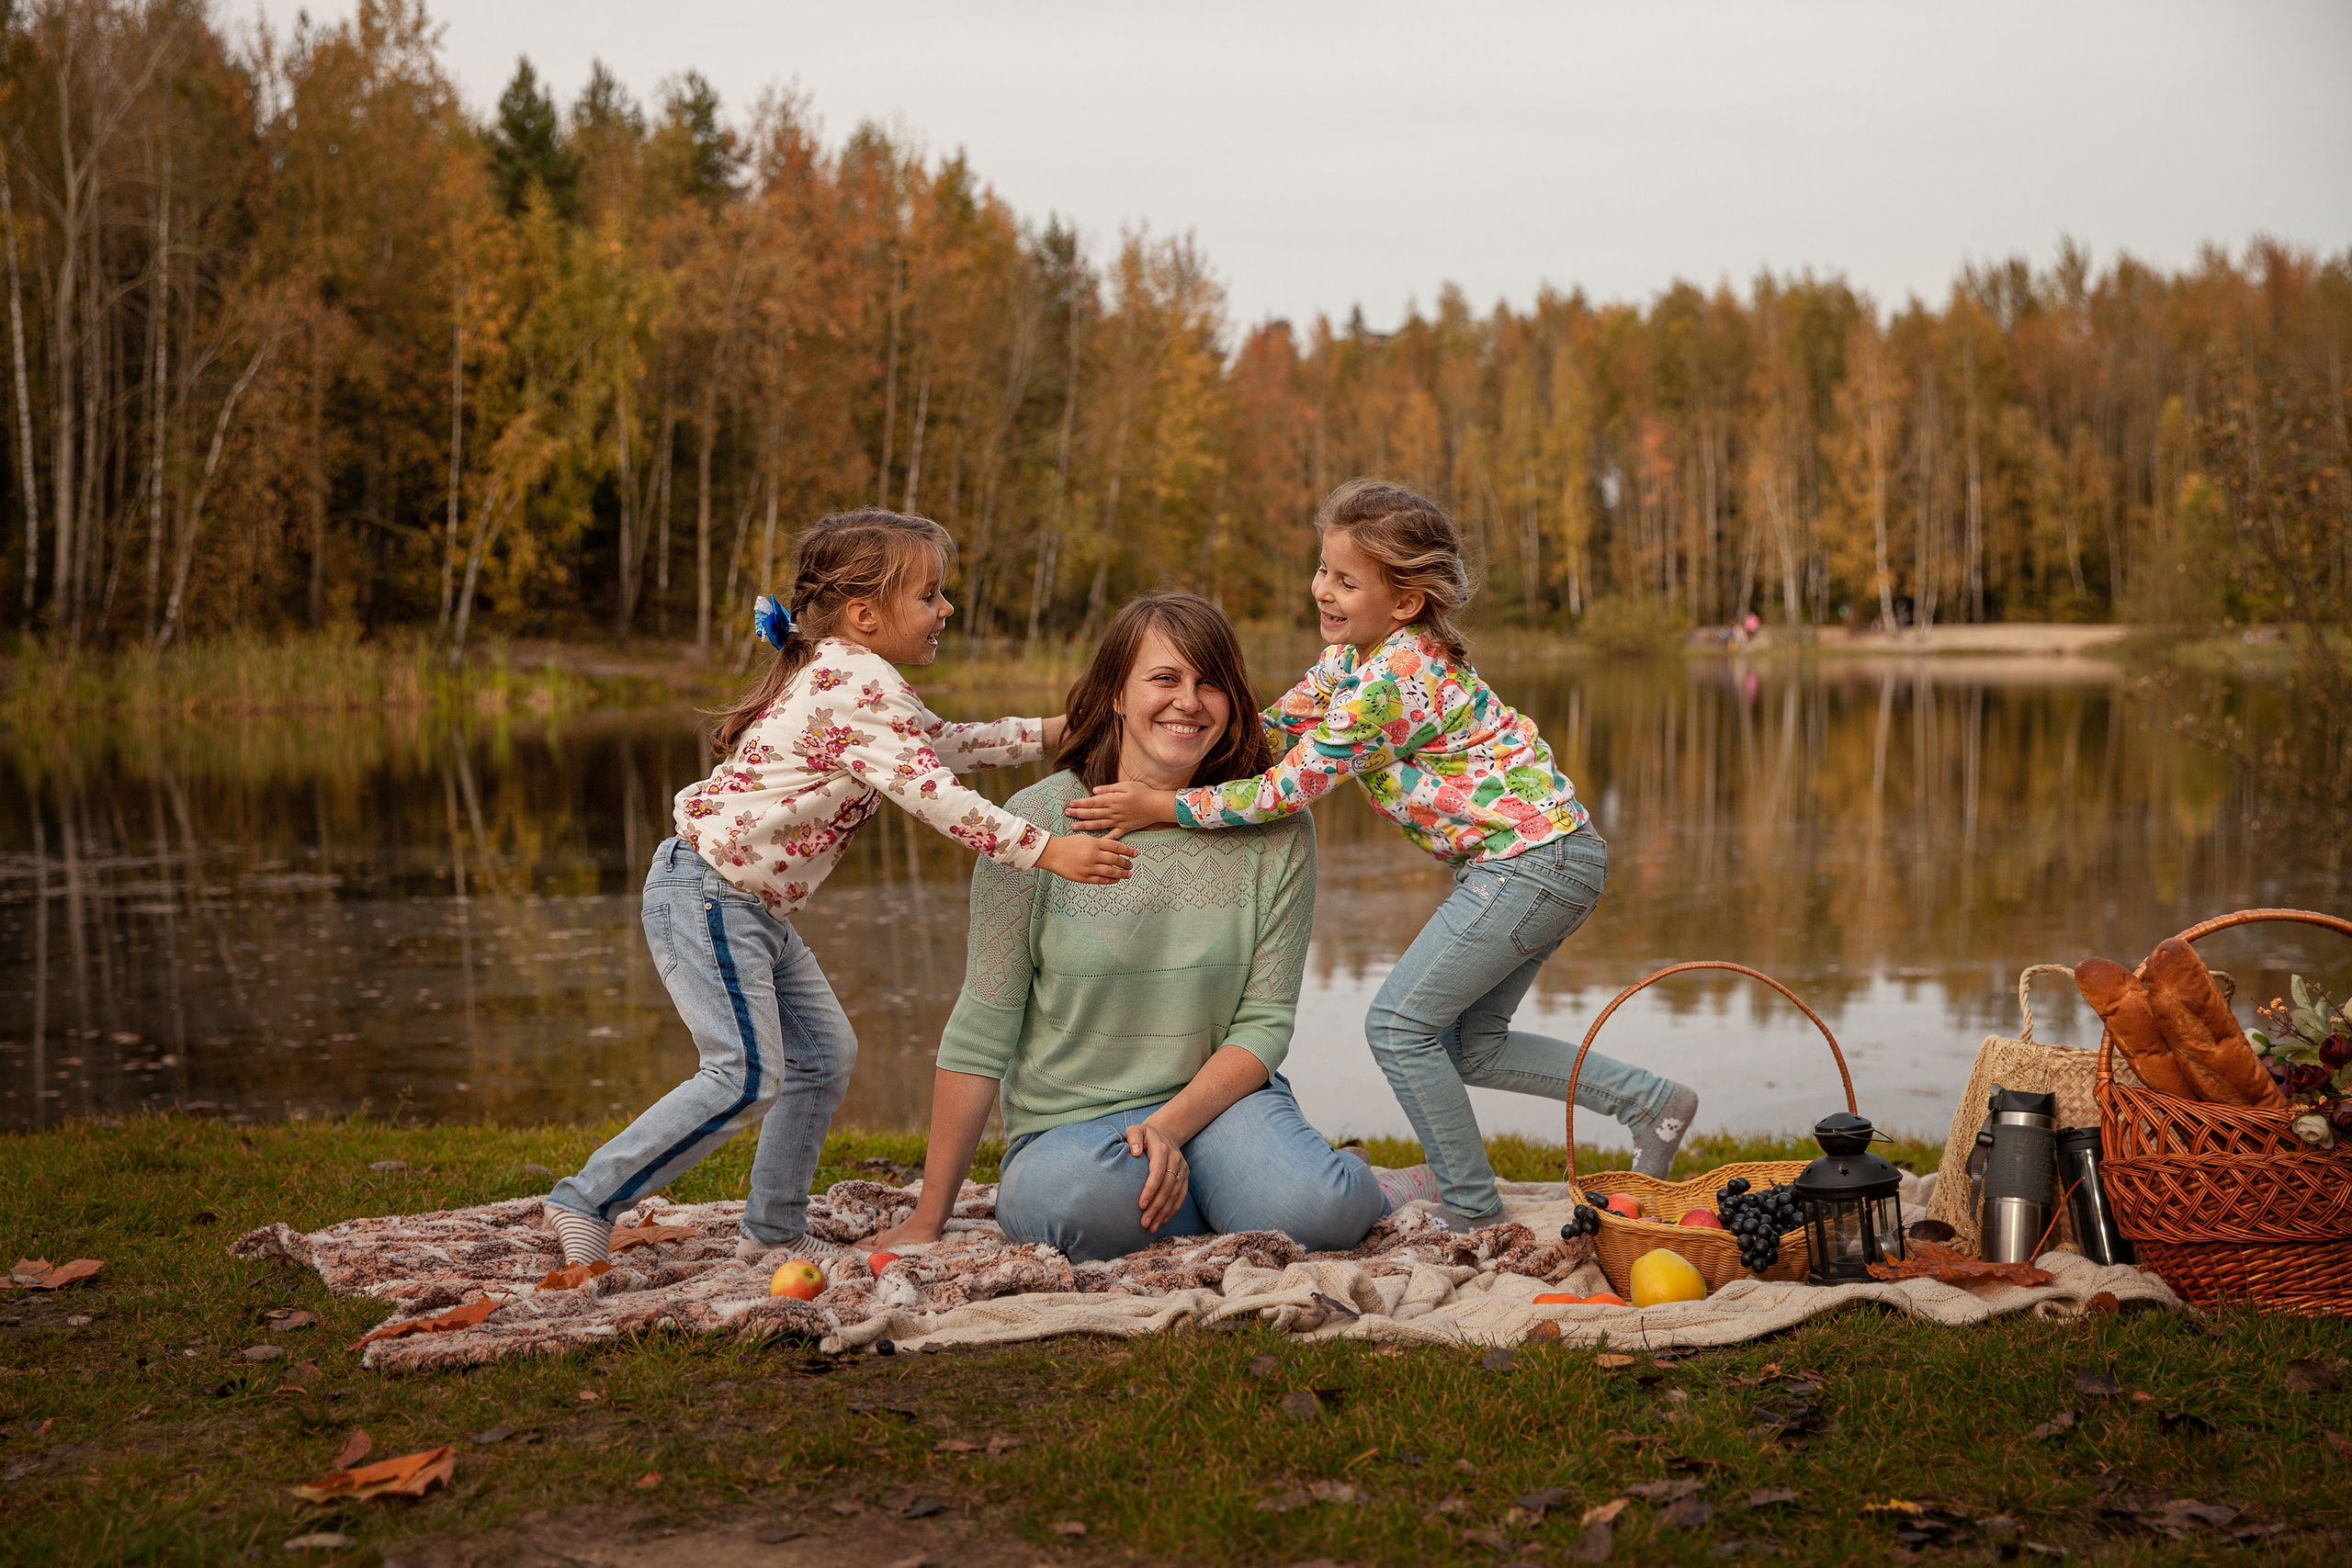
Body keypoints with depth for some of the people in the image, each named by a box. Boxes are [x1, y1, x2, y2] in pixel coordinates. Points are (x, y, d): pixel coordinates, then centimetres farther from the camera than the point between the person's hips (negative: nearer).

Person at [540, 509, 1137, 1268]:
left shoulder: (843, 674, 15)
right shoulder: (859, 685, -18)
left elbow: (940, 743, 28)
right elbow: (930, 793, -26)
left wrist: (1050, 732, 22)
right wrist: (1047, 849, -28)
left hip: (753, 906, 11)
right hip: (705, 895, -11)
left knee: (823, 1054, 11)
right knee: (746, 1077, -16)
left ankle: (775, 1231, 21)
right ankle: (586, 1201, -8)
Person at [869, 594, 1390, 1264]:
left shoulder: (1275, 831, -3)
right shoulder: (1039, 824, -8)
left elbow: (1265, 1022, -2)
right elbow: (982, 1032, -4)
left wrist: (1170, 1126, -21)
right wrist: (929, 1218, -2)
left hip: (1214, 1101, 1)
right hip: (1064, 1130, 0)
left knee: (1319, 1212, -32)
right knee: (1095, 1196, -37)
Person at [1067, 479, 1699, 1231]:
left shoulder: (1392, 679, -22)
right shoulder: (1351, 659, 8)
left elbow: (1289, 788, -22)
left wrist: (1164, 806, -18)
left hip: (1533, 860, -10)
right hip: (1546, 859, 10)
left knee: (1400, 1023, -7)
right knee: (1468, 1044, 16)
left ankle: (1473, 1214, 2)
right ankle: (1652, 1100, 21)